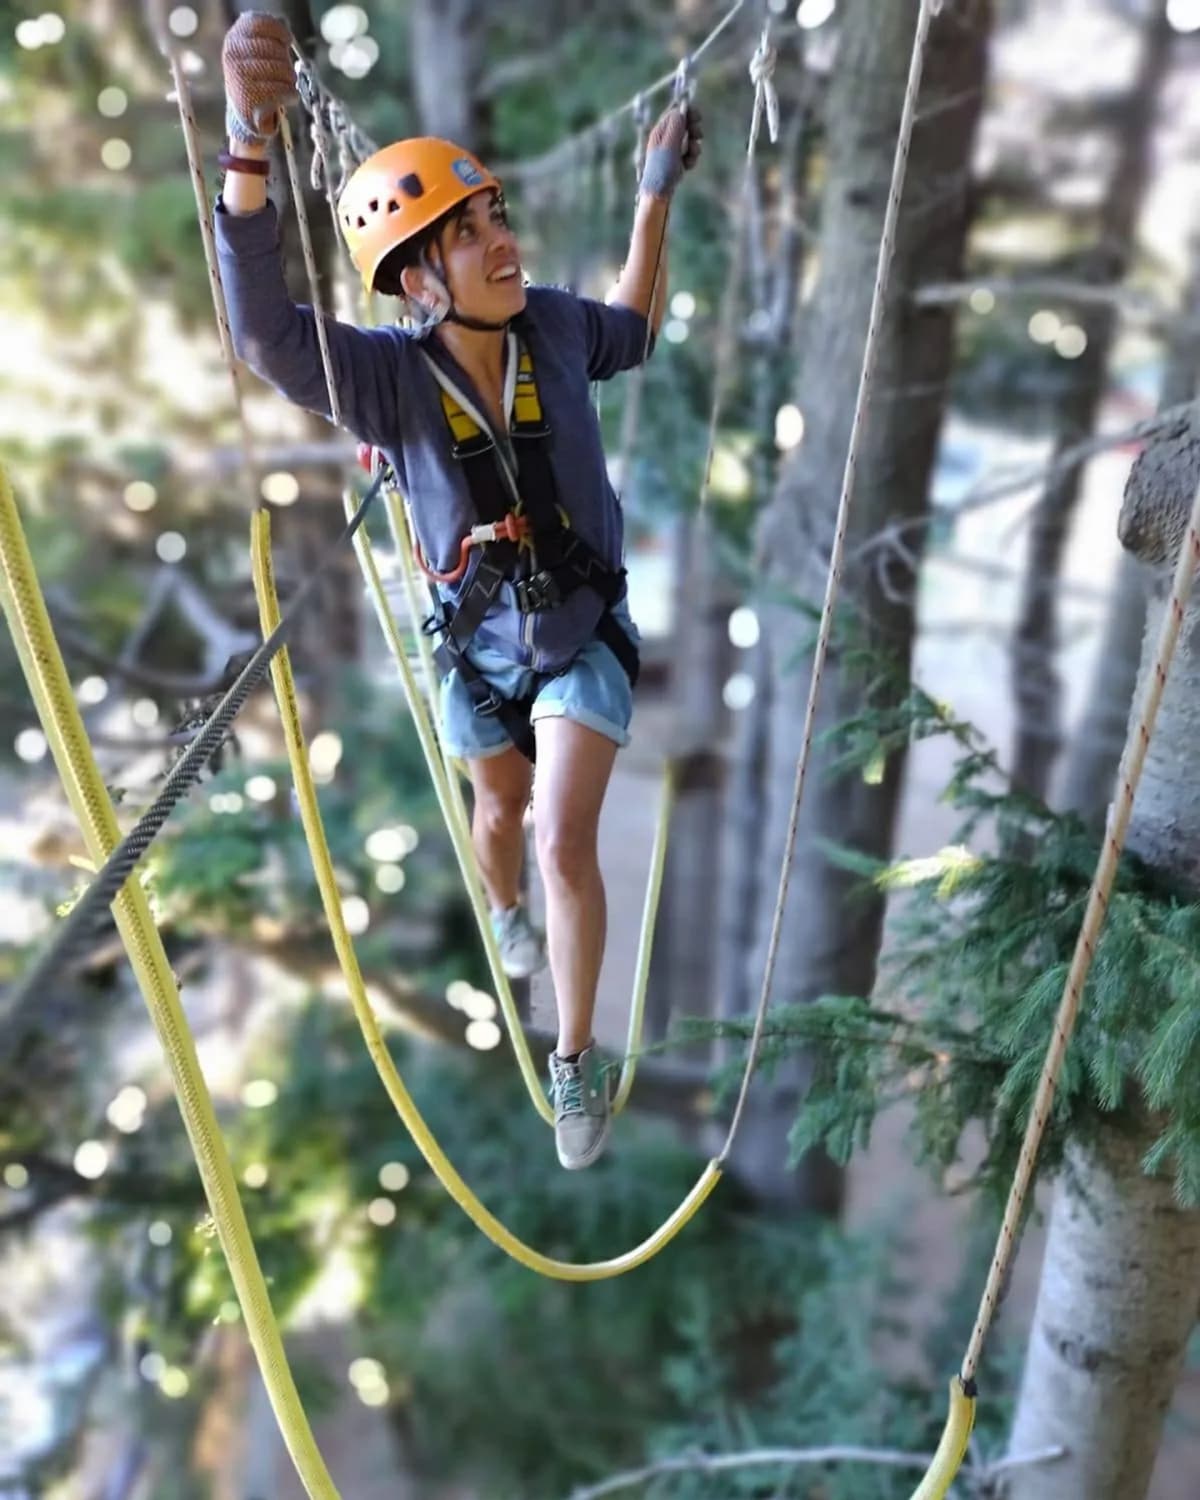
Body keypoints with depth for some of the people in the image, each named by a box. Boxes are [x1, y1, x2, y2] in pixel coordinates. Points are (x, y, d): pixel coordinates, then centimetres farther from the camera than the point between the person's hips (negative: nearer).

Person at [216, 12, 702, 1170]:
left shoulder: (552, 325, -16)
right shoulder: (389, 375, -26)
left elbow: (634, 334, 9)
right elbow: (266, 332, -46)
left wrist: (657, 191, 3)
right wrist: (250, 143, -60)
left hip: (586, 635, 0)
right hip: (481, 649, 0)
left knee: (566, 842, -10)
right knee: (501, 813, 25)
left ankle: (575, 1063, 10)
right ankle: (505, 915, 63)